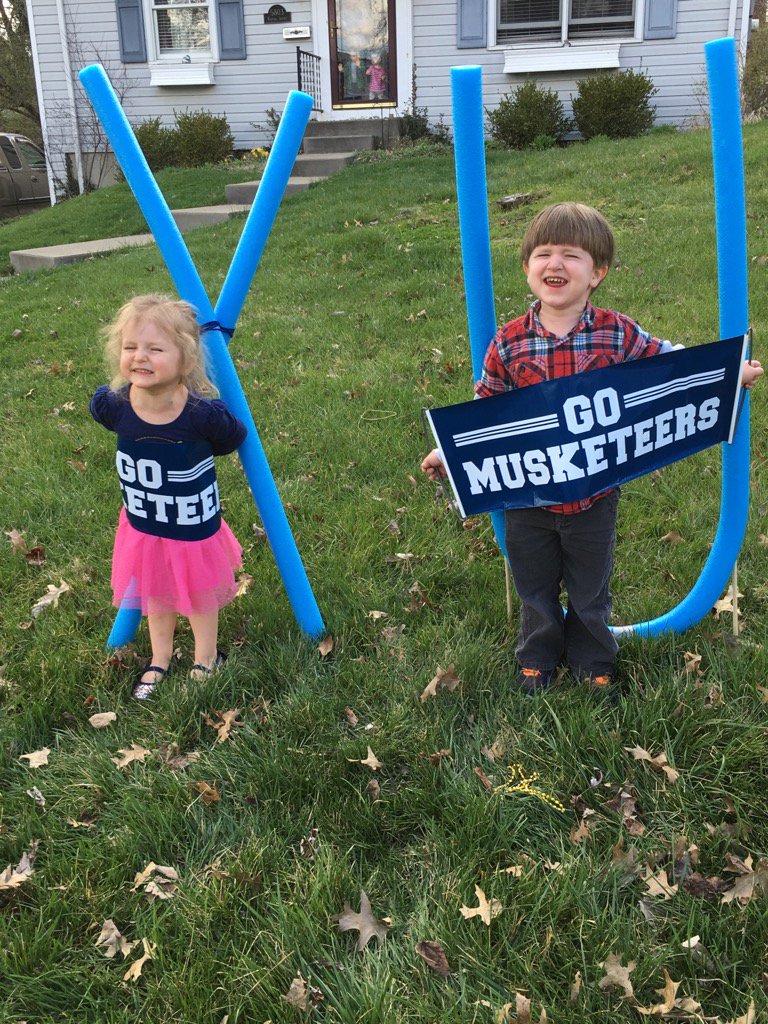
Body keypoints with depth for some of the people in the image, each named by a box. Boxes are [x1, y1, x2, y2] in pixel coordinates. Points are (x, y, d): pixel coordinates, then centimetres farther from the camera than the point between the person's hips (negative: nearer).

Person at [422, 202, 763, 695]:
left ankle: (594, 664, 46)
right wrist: (449, 451, -1)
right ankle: (537, 661, 47)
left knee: (590, 593, 20)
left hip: (594, 493, 0)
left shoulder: (619, 334, -11)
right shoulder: (508, 342, -10)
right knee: (535, 591, 20)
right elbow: (483, 408, 1)